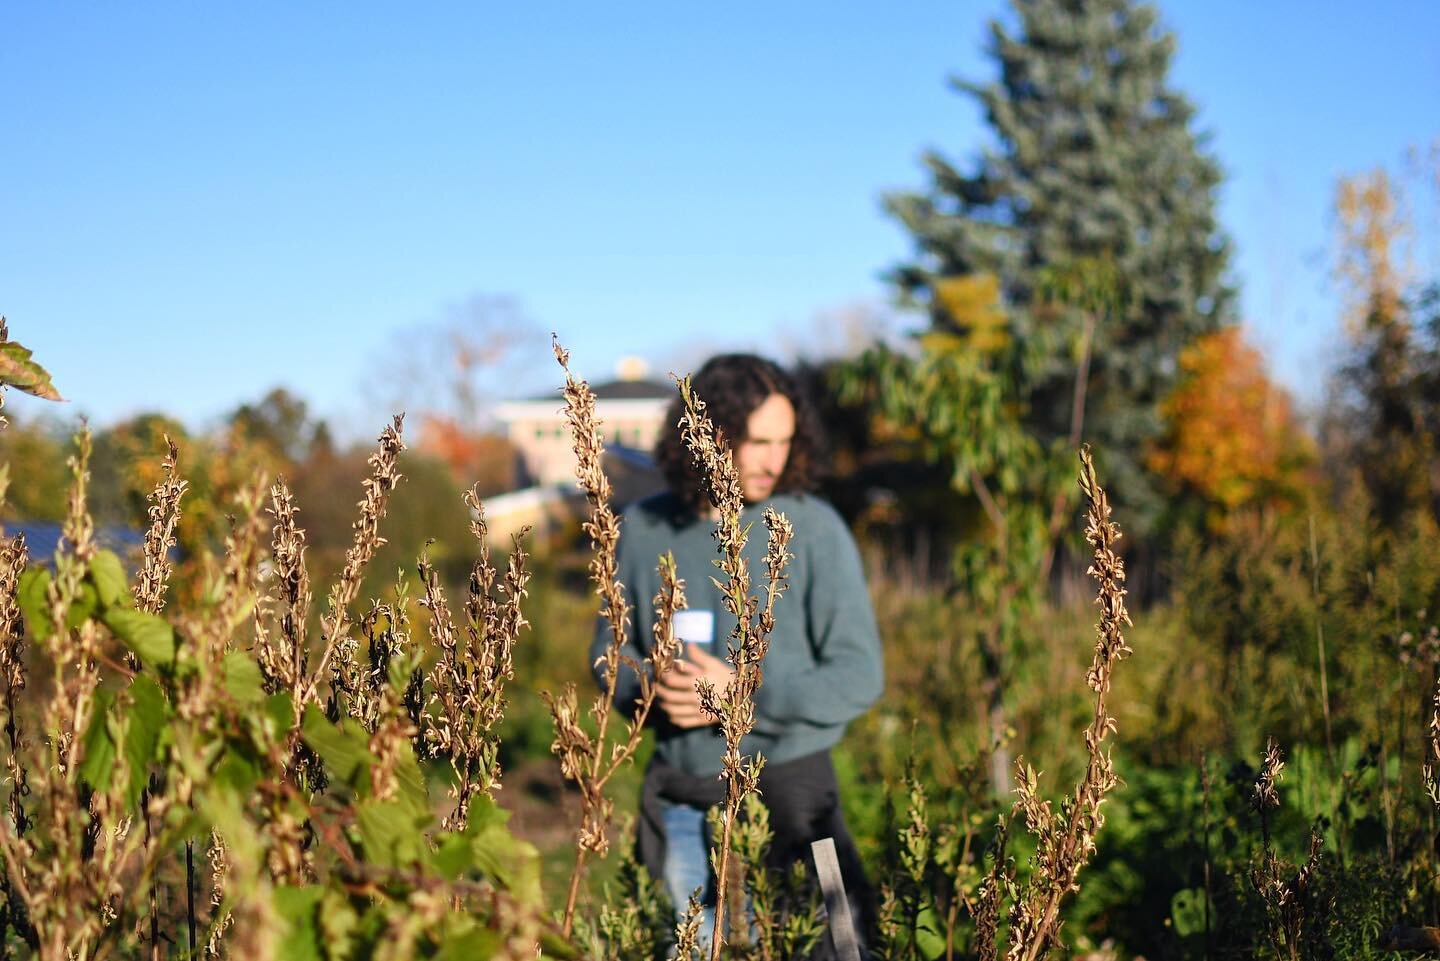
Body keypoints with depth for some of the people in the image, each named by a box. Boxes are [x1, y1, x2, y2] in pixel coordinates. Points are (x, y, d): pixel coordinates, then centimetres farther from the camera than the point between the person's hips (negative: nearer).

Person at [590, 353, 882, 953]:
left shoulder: (813, 528, -9)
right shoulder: (643, 529, 0)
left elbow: (858, 675, -10)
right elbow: (610, 649, 10)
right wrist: (649, 689, -12)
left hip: (785, 788, -3)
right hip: (677, 798, 3)